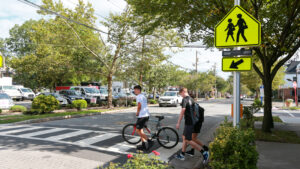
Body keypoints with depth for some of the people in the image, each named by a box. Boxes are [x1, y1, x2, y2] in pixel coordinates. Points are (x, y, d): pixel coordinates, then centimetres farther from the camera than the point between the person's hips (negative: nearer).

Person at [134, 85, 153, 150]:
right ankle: (144, 145, 17)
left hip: (142, 115, -10)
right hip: (146, 115, 10)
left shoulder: (138, 96, -9)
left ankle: (149, 141, -7)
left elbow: (139, 105, -20)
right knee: (140, 130, 15)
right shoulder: (143, 96, 21)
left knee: (138, 130, -4)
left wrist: (137, 112, -6)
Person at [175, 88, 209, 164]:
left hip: (188, 122, -9)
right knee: (184, 137, 15)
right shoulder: (191, 99, 14)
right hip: (192, 122, 9)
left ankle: (204, 152, -6)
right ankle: (182, 154, 21)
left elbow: (182, 111, -19)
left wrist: (178, 123, -16)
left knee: (188, 140, -5)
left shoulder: (185, 99, -13)